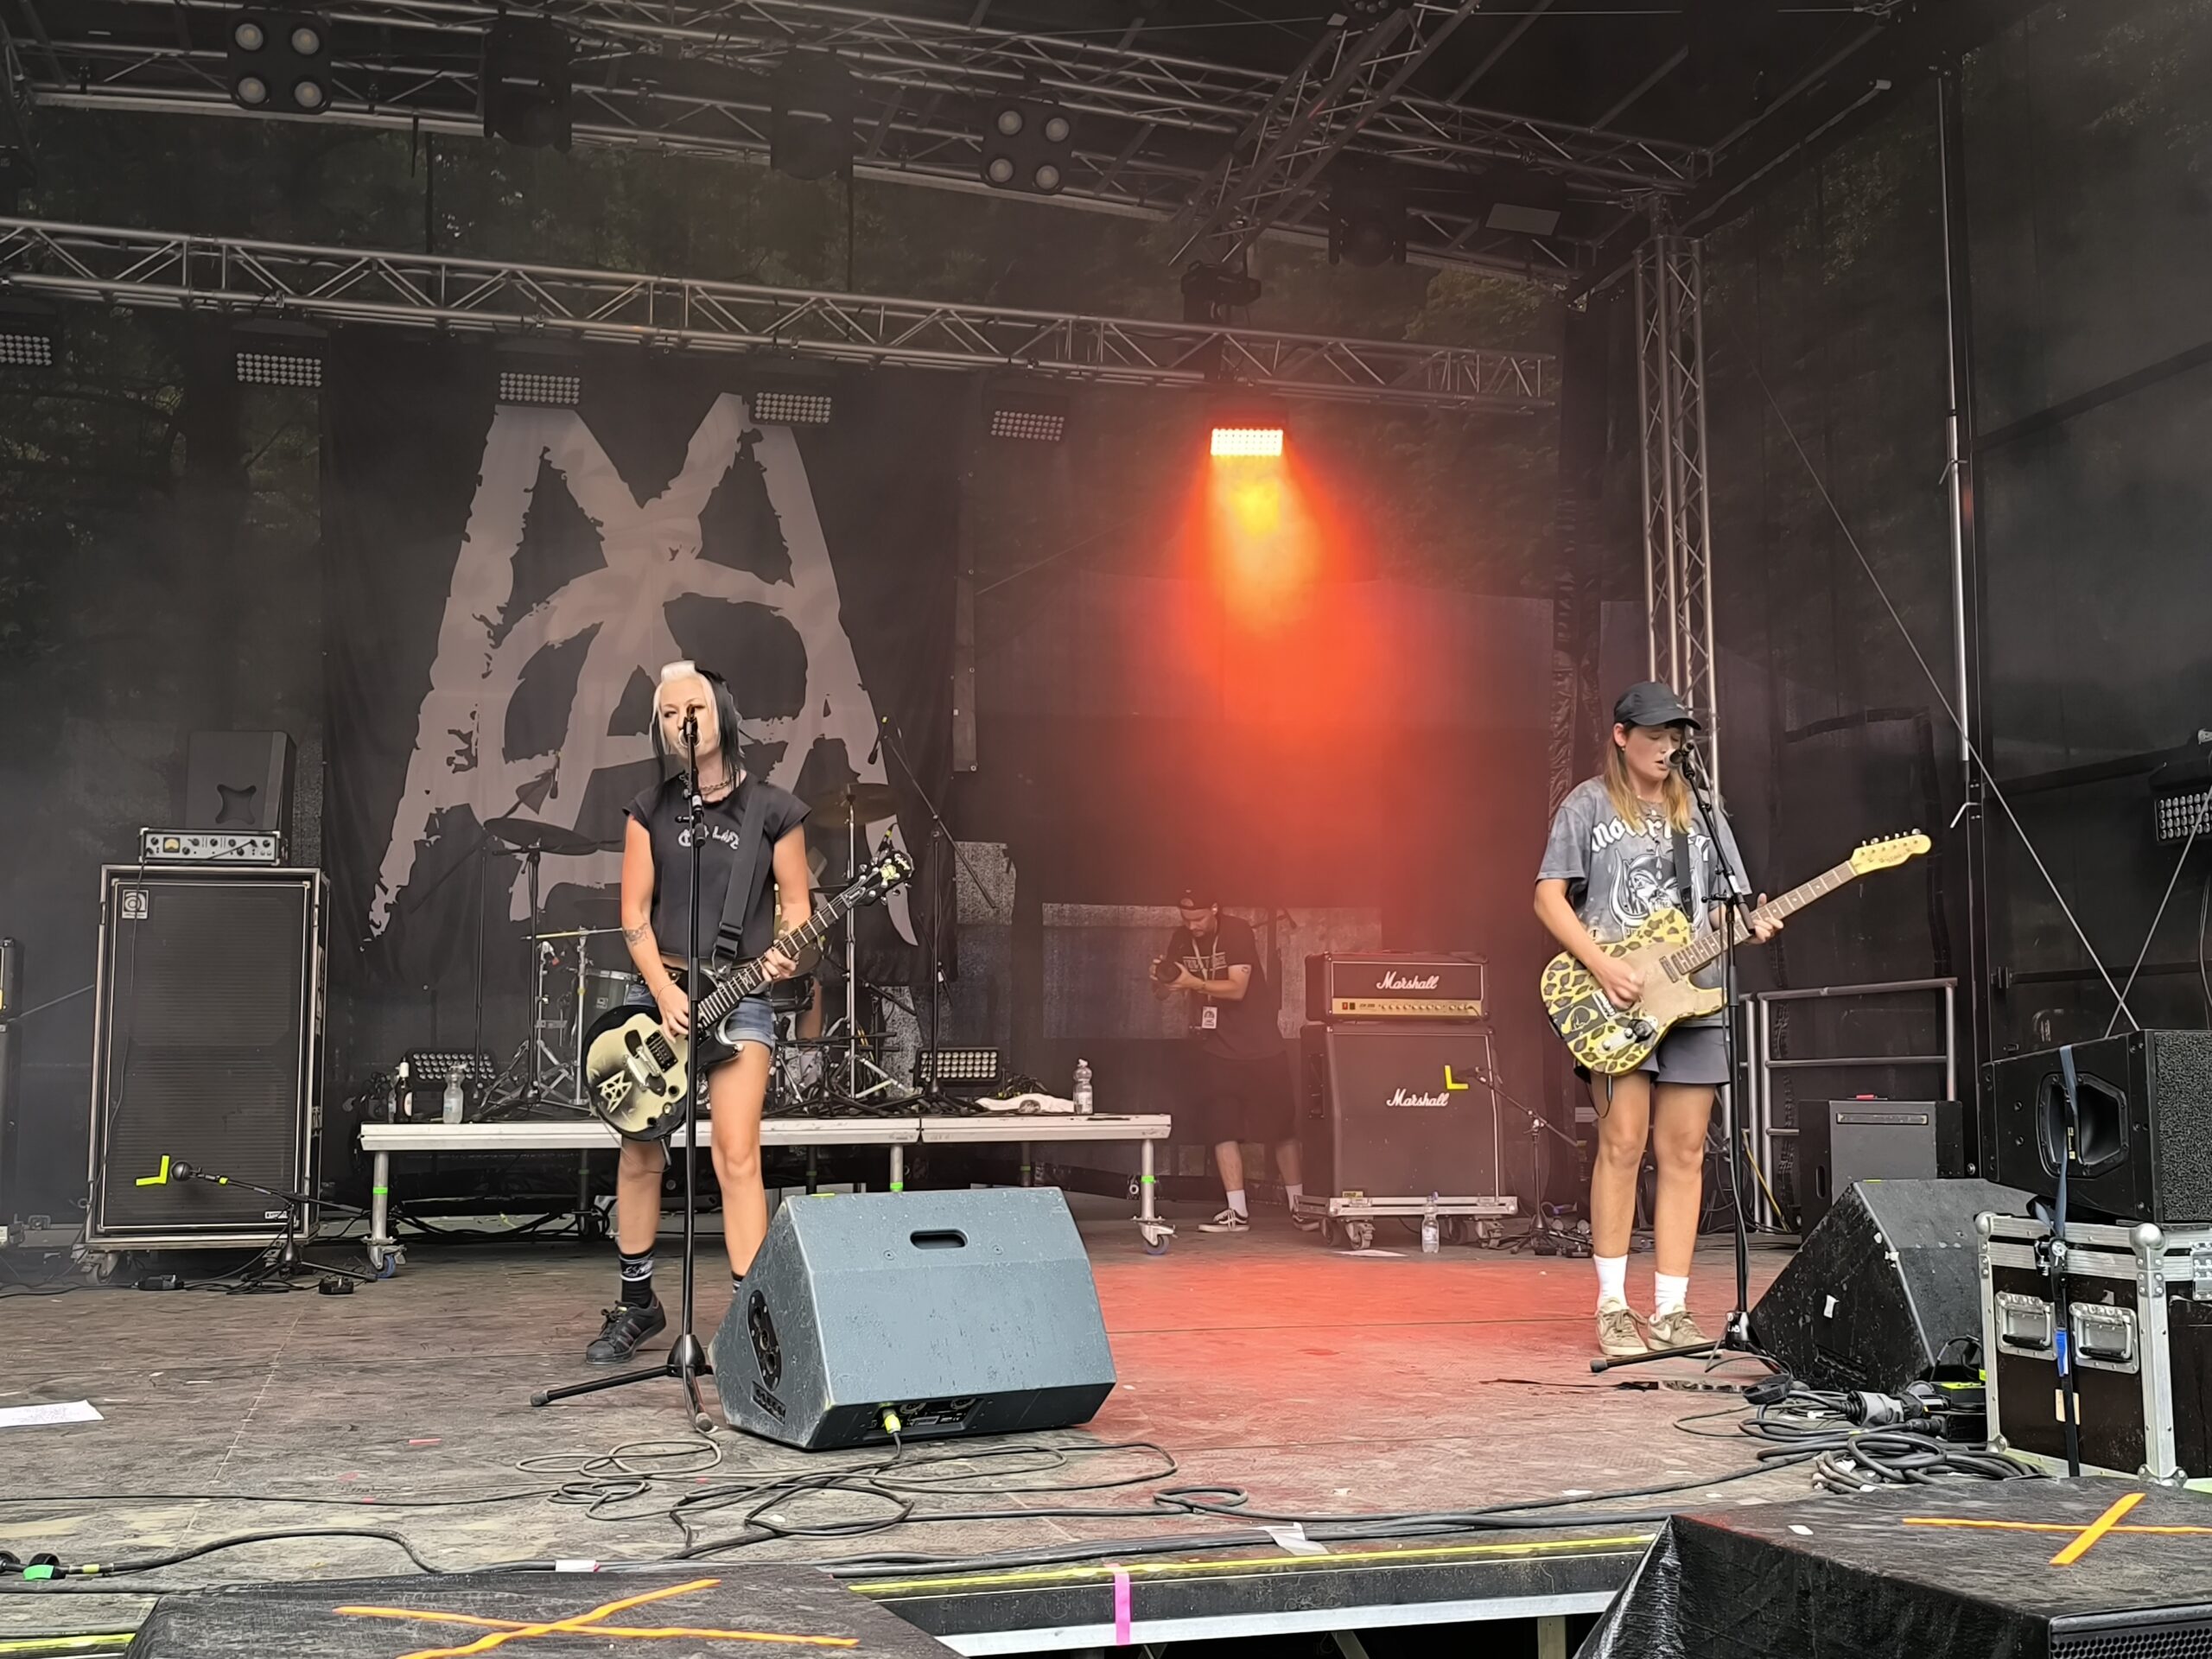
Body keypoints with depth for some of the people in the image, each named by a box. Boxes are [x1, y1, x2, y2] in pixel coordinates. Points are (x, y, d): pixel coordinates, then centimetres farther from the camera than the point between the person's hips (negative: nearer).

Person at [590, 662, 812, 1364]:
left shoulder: (773, 810, 1)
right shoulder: (651, 810, 5)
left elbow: (796, 902, 5)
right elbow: (634, 913, 3)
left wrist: (784, 953, -17)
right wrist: (665, 991, -10)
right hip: (657, 989, 3)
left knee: (736, 1155, -13)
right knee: (640, 1152, 7)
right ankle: (637, 1304, 23)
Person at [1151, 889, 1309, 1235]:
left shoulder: (1238, 933, -13)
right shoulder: (1180, 940, 3)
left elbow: (1237, 988, -22)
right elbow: (1162, 994, 3)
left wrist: (1193, 983, -33)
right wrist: (1159, 979, -20)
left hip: (1259, 1047, -4)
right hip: (1214, 1048, 4)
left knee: (1282, 1125, 0)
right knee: (1223, 1129, -2)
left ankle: (1298, 1206, 8)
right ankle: (1237, 1212, 0)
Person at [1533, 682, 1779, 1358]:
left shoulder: (1699, 811, 16)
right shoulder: (1587, 805, 3)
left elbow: (1725, 903, 19)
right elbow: (1549, 896, -3)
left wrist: (1751, 922, -5)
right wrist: (1601, 966, -14)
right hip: (1615, 1003, -4)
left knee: (1683, 1152, 2)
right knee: (1623, 1142, -9)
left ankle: (1672, 1310, 7)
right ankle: (1612, 1308, 0)